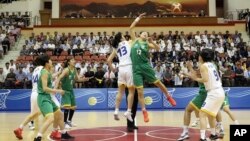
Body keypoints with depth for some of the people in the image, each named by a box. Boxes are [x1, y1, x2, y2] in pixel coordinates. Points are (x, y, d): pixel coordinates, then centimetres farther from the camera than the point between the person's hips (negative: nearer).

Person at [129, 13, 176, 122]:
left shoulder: (147, 44, 9)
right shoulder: (135, 40, 10)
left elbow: (158, 48, -1)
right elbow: (131, 28, 7)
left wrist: (152, 42, -14)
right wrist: (138, 18, 8)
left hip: (146, 66, 0)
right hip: (136, 69, 0)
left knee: (158, 83, 8)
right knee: (140, 92, -1)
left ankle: (169, 97, 34)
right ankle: (144, 112, 8)